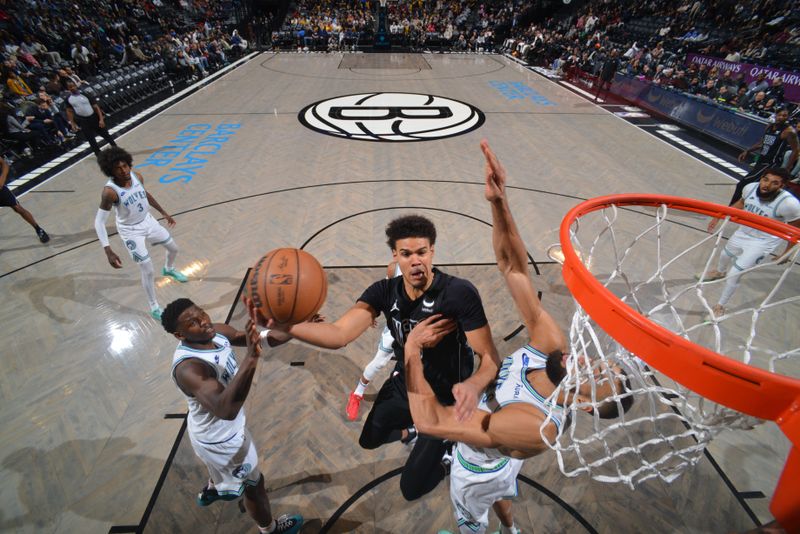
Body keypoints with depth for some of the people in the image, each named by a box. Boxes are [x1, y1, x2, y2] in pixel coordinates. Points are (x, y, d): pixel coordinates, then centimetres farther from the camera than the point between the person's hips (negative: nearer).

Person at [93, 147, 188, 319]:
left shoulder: (137, 176, -13)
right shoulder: (110, 191, -30)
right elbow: (99, 221, -27)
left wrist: (163, 212, 17)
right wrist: (108, 251, -34)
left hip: (148, 221, 6)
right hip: (131, 231, -6)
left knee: (173, 248, 22)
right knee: (148, 271, -4)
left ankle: (169, 269, 58)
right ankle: (154, 307, 16)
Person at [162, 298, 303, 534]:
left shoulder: (217, 331, -17)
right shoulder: (188, 368, -41)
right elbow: (225, 410, -56)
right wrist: (251, 360, -70)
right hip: (219, 438, -8)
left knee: (222, 465, 41)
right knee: (254, 484, 18)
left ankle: (211, 490, 73)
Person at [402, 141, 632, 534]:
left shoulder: (532, 427, -48)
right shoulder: (551, 343, -32)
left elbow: (429, 421, -49)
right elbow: (513, 266, -38)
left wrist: (411, 348, -40)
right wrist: (499, 201, -53)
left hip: (477, 470, -6)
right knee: (499, 494, 39)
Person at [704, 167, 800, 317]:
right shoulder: (750, 188, -20)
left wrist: (787, 253, -8)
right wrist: (719, 217, 4)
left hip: (763, 242, -5)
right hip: (743, 232, 5)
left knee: (734, 274, -9)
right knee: (725, 255, 31)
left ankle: (720, 307, 13)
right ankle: (719, 272, 67)